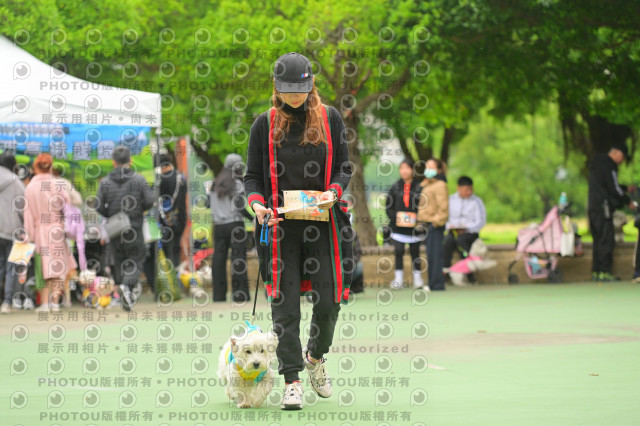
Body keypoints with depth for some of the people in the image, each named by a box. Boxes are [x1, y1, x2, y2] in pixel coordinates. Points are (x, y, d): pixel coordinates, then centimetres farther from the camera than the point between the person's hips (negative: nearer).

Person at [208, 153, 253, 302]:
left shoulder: (215, 184, 10)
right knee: (238, 259, -4)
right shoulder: (237, 184, -7)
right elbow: (239, 206, -13)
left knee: (218, 259, 5)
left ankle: (218, 295, 4)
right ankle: (240, 294, -8)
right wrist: (252, 217, -3)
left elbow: (209, 203, 11)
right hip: (235, 224, -5)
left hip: (218, 226, 5)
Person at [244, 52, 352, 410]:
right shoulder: (265, 124, 6)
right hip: (280, 225, 0)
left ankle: (316, 356, 28)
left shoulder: (330, 119, 7)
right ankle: (292, 381, 0)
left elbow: (344, 166, 8)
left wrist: (334, 191, -12)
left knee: (328, 300, -1)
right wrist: (256, 201, -12)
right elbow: (253, 175, 8)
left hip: (323, 222, 1)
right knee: (284, 304, -5)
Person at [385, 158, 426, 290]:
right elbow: (389, 206, 8)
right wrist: (394, 217, -6)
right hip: (398, 227, 1)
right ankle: (399, 278, 7)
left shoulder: (419, 187, -1)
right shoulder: (395, 187, 5)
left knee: (415, 252, 7)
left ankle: (417, 277, 17)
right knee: (398, 252, 0)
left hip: (415, 227, -1)